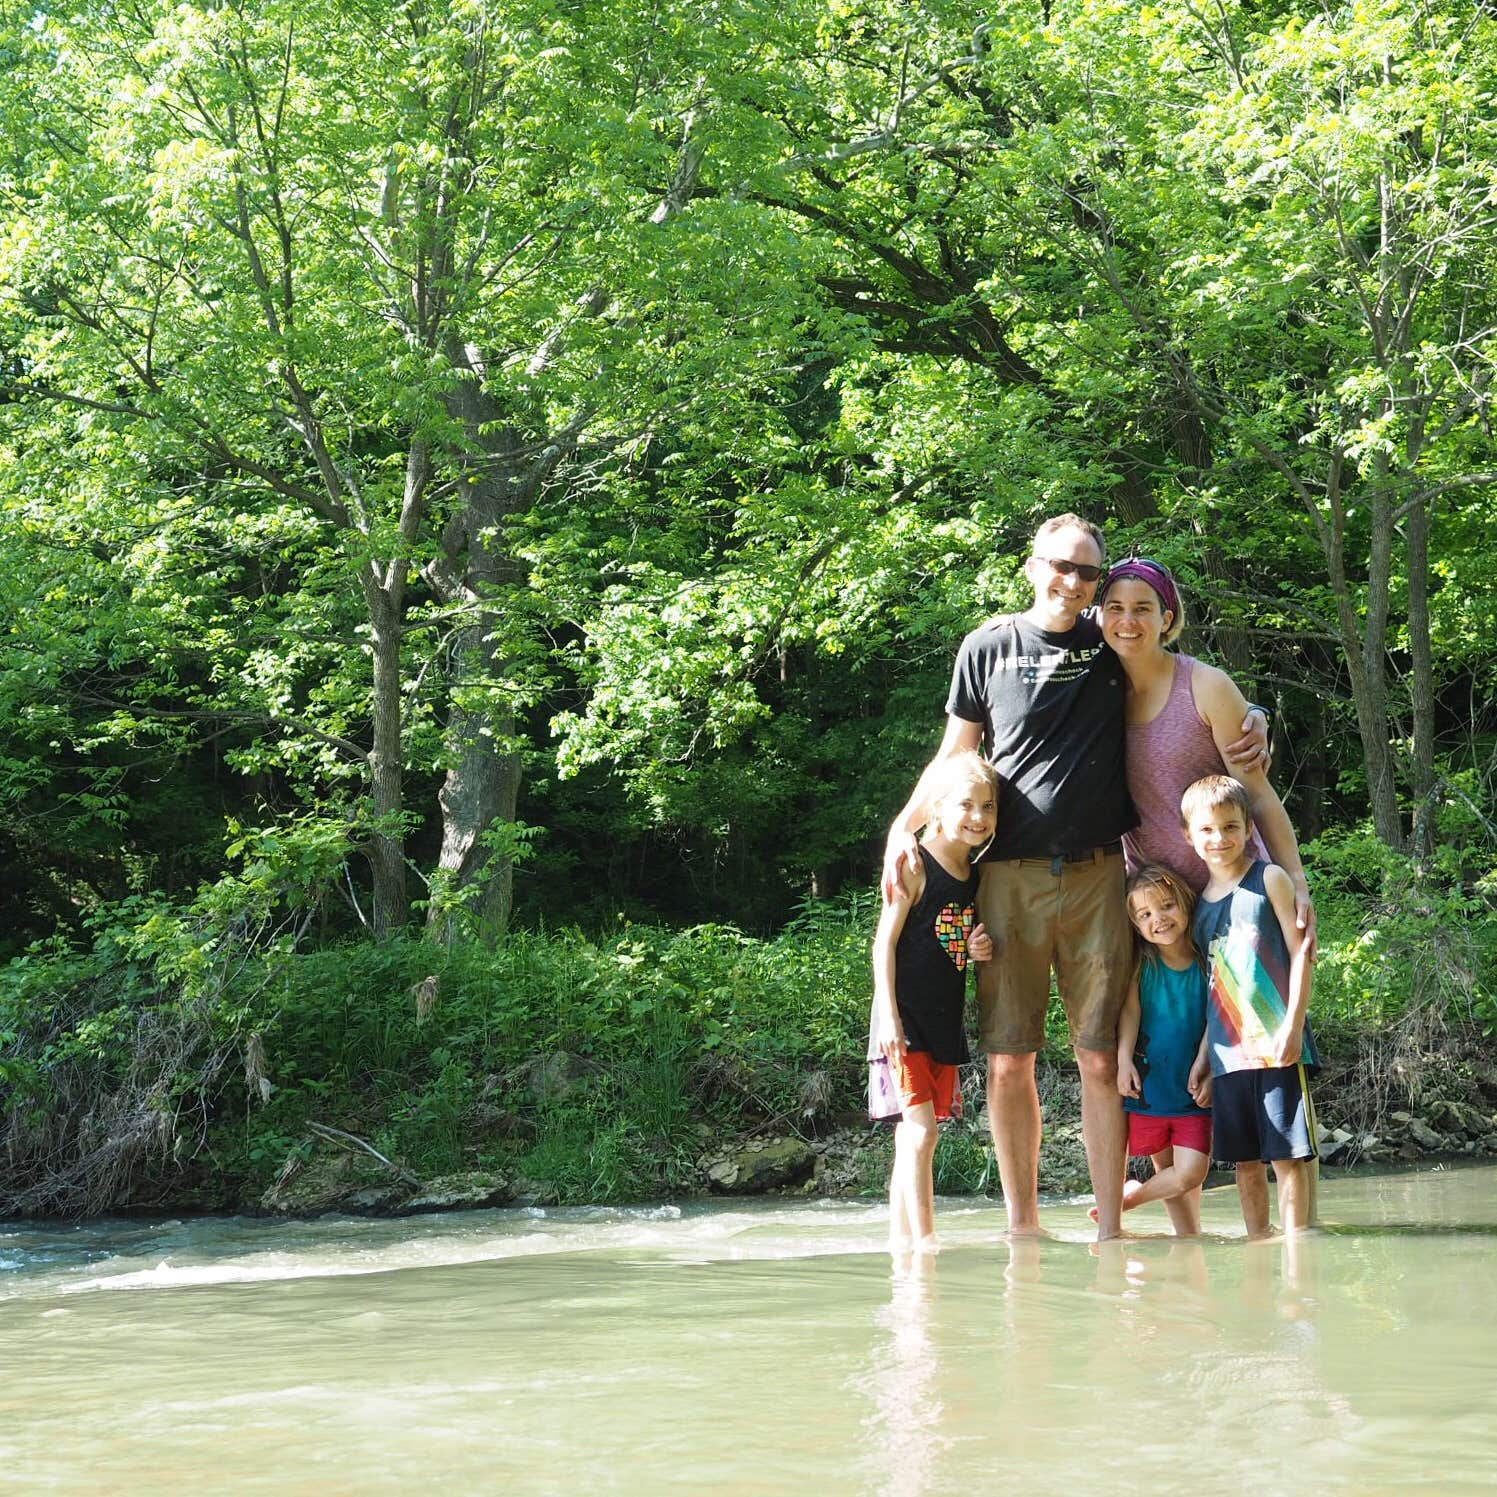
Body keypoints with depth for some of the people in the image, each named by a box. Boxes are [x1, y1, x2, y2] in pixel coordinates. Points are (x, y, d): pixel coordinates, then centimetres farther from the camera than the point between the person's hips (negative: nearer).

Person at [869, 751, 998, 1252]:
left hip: (946, 1022, 7)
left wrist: (981, 950, 0)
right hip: (906, 1021, -7)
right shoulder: (914, 866, -10)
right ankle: (923, 1238, -10)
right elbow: (885, 943, -12)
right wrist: (889, 1017, -18)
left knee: (919, 1136, 11)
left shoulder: (977, 876, 10)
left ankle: (901, 1237, 17)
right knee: (918, 1131, -12)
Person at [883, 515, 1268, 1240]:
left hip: (1097, 876, 0)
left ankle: (1109, 1224, 4)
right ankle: (1021, 1223, 11)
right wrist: (904, 826, 1)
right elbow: (953, 756, 15)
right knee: (1009, 1062, 0)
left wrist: (1250, 727, 2)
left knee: (1100, 1059, -2)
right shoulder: (988, 649, 7)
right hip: (1010, 876, 0)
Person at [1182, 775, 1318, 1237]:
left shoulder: (1269, 879, 0)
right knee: (1245, 1160, 7)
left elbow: (1300, 951, -4)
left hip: (1276, 1044, -5)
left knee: (1289, 1154, -4)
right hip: (1228, 1050, 5)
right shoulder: (1201, 902, 14)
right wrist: (1204, 1053, 16)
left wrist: (1293, 1025, -13)